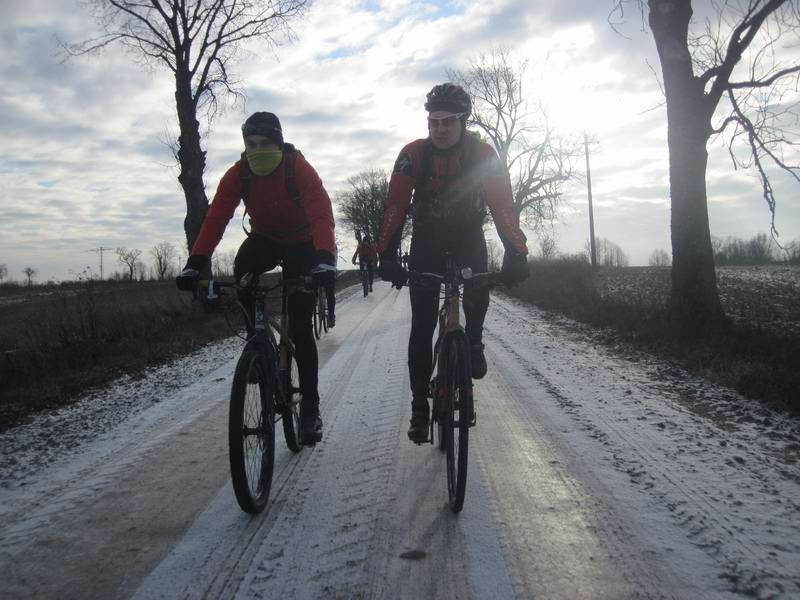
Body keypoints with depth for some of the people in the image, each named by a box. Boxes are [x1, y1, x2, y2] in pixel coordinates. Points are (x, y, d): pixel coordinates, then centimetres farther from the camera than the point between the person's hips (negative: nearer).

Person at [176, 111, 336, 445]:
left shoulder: (299, 168, -25)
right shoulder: (238, 174, -15)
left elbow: (322, 214, -38)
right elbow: (216, 218, -23)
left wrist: (325, 259, -55)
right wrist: (195, 263, -36)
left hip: (301, 245, -3)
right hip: (265, 239, 3)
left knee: (300, 328, -8)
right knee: (242, 270, -34)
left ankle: (310, 408, 2)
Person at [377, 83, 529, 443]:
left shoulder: (483, 154, -18)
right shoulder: (413, 154, -18)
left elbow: (502, 205, -24)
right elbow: (395, 206, -22)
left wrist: (516, 252, -37)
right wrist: (387, 254, -34)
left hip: (467, 236, 1)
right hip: (427, 241, -1)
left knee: (478, 287, -25)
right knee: (422, 327, -8)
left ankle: (473, 342, 8)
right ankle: (419, 406, 1)